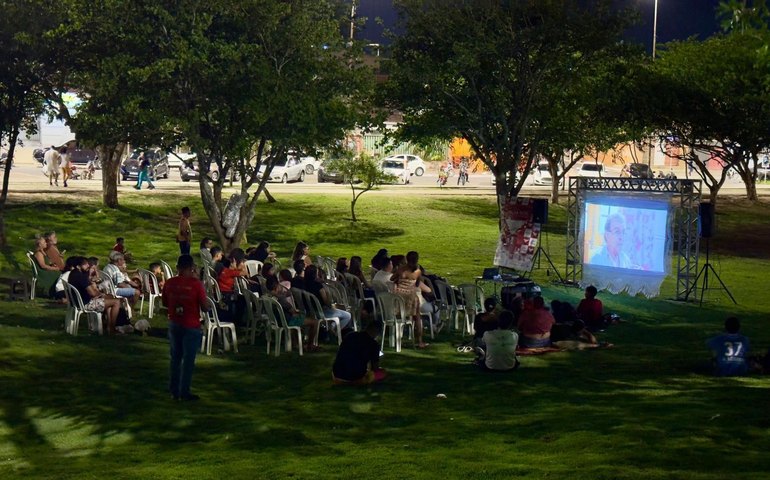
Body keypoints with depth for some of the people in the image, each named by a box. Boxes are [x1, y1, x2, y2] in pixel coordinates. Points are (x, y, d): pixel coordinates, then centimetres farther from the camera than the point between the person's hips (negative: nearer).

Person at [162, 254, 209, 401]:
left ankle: (174, 390, 21)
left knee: (175, 358, 15)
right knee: (188, 360, 4)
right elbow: (205, 307, -11)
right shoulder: (196, 284, -16)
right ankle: (184, 392, 8)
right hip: (191, 326, -4)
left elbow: (165, 303, 10)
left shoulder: (169, 283, -3)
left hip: (174, 324, 4)